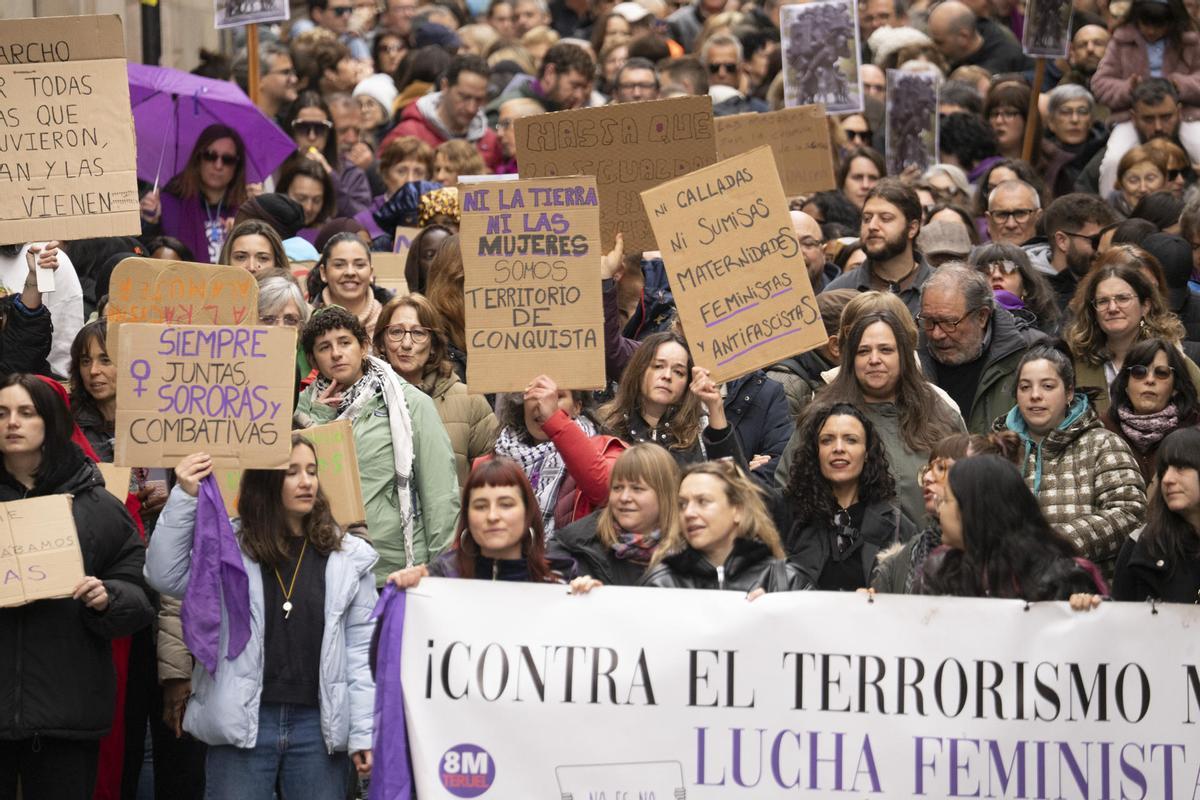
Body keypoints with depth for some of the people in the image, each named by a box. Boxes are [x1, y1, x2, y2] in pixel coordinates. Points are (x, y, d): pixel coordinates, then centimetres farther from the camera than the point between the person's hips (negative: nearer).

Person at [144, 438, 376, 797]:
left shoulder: (349, 556, 6)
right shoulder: (229, 545, 3)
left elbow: (361, 649, 5)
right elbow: (165, 576, -11)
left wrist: (364, 733, 0)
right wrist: (185, 497, -18)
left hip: (317, 727, 1)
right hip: (242, 723, -1)